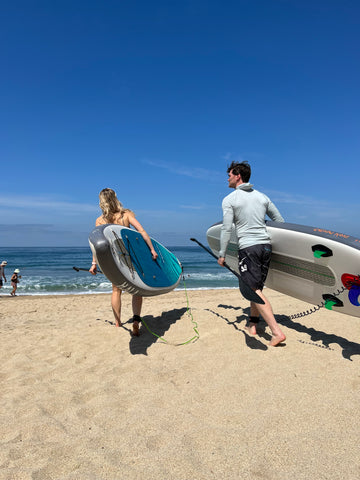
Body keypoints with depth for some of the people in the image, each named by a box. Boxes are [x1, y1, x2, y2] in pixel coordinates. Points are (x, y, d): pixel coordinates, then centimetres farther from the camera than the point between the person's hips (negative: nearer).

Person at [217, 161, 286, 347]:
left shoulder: (229, 199, -3)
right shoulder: (261, 196, 14)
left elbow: (226, 229, -9)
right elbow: (280, 221, 17)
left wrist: (222, 254, -2)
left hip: (248, 247, -6)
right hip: (266, 245, 6)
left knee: (254, 290, -7)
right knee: (257, 287, 16)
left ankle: (277, 331, -14)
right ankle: (253, 324, 26)